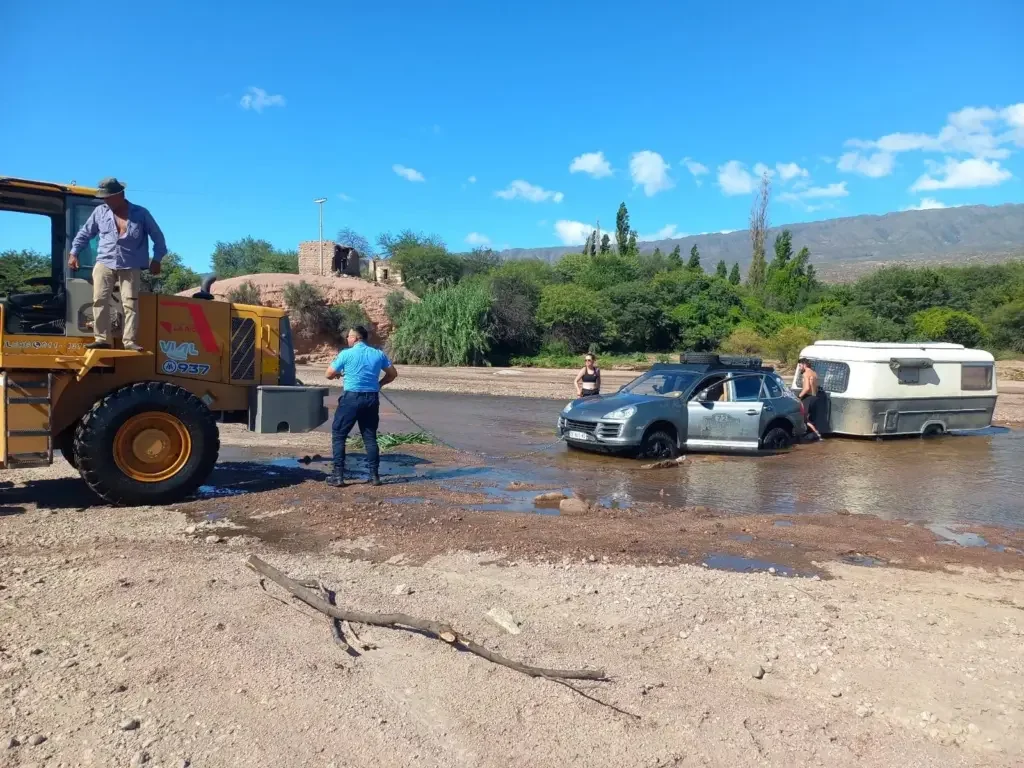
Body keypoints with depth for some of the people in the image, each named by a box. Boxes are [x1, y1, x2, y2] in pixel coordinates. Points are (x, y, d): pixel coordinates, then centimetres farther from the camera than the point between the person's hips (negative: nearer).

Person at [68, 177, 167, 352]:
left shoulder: (141, 214, 2)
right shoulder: (100, 212, 8)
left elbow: (157, 236, 8)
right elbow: (85, 233, 18)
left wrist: (156, 259, 3)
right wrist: (74, 253, 13)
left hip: (130, 267, -2)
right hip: (104, 263, 2)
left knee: (130, 303, -7)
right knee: (100, 300, -6)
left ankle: (130, 341, -5)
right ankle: (102, 339, -2)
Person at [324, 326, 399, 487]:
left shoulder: (346, 354, -5)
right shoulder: (378, 354, 7)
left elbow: (329, 374, 1)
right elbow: (393, 374, 12)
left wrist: (339, 373, 22)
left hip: (352, 398, -4)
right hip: (372, 398, 4)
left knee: (338, 435, 6)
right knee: (370, 437, 12)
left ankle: (338, 476, 2)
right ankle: (374, 475, 11)